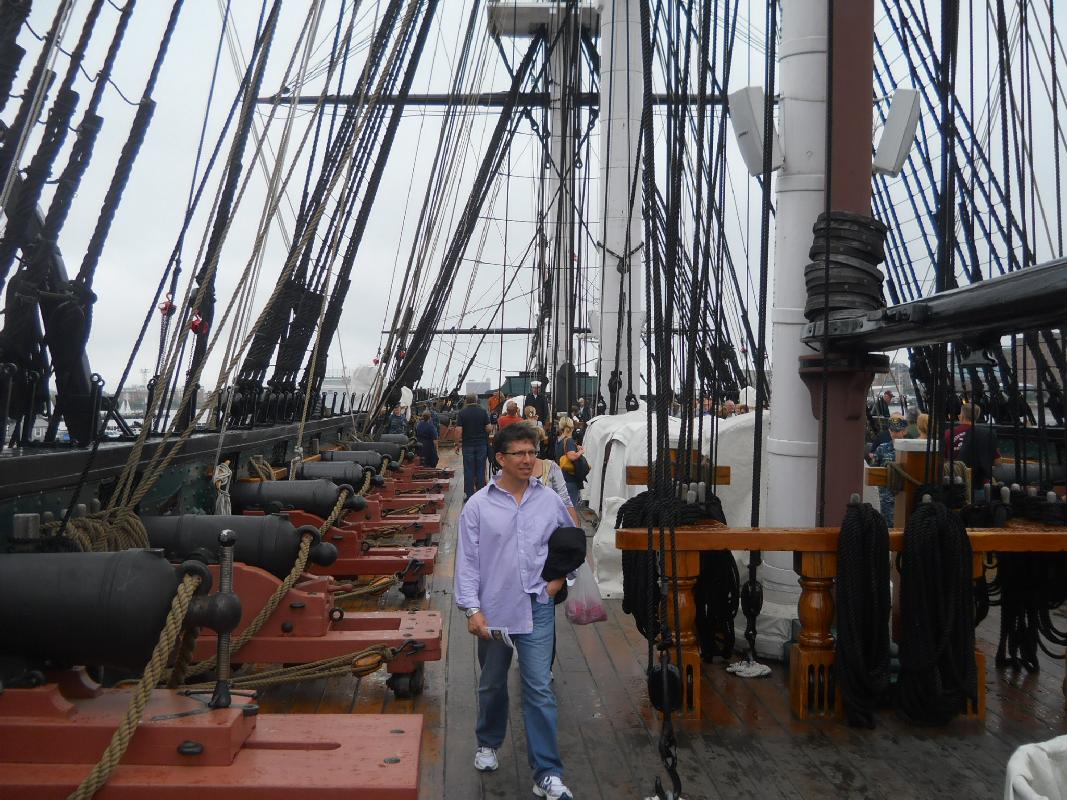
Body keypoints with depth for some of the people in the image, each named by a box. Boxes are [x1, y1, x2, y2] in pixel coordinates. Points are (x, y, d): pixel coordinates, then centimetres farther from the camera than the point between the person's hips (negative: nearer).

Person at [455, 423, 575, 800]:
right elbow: (467, 560, -5)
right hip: (493, 609, 0)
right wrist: (472, 608, -11)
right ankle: (489, 743, 44)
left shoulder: (549, 499, 1)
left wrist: (561, 577, 5)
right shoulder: (478, 505, -5)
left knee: (539, 689, -4)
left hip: (536, 607, 0)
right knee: (492, 684, 18)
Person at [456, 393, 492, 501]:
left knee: (468, 471, 3)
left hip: (467, 445, -1)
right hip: (482, 444, 1)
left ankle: (469, 495, 4)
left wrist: (458, 444, 2)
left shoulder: (461, 413, -3)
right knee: (481, 470, 6)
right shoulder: (483, 411, -2)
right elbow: (488, 428, -4)